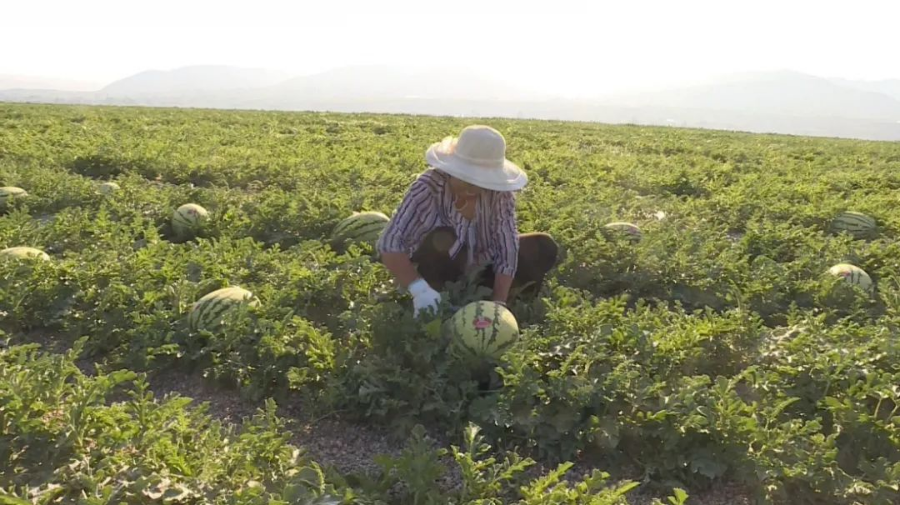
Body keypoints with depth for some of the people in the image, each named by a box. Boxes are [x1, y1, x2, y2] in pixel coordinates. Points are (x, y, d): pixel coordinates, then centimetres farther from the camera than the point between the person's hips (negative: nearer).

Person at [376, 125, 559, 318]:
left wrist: (498, 302, -30)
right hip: (438, 272, -3)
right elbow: (389, 244, -34)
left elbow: (507, 246, -20)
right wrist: (418, 287, -49)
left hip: (478, 269, 3)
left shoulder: (498, 190, -20)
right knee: (441, 240, -35)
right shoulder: (430, 186, -28)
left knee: (545, 247, -11)